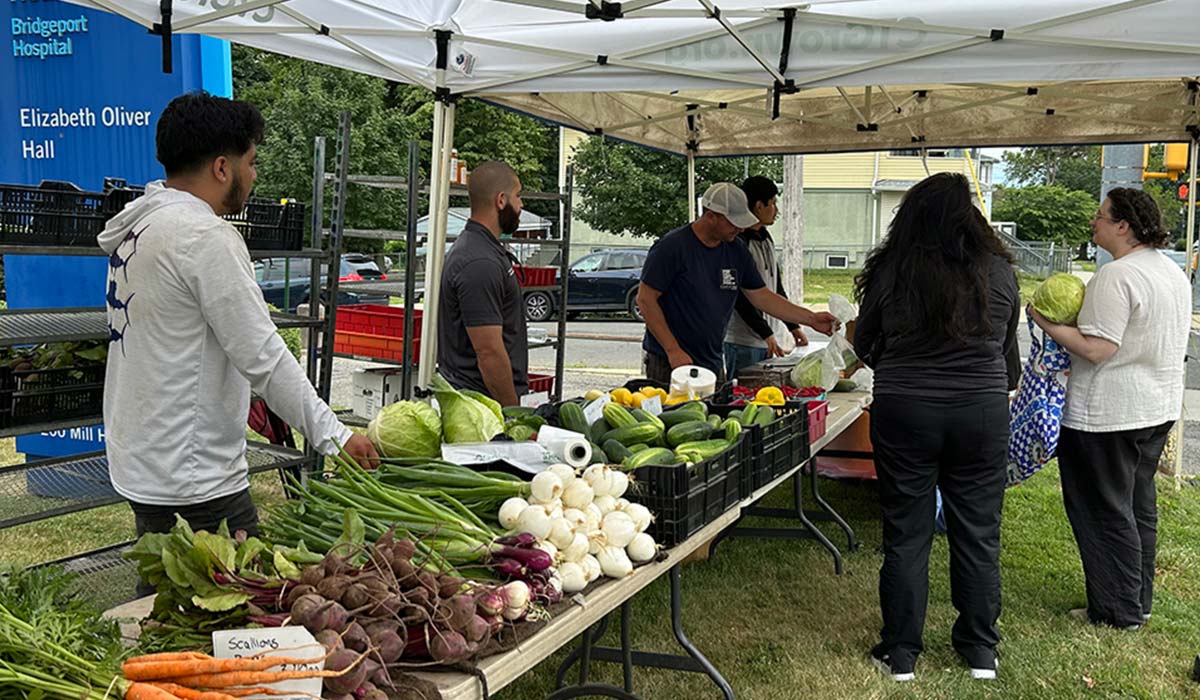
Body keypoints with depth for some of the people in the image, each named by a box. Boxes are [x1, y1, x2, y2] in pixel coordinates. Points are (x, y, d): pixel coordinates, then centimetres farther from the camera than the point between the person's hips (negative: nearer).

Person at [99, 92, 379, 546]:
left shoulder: (136, 228, 12)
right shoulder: (205, 236, -18)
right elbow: (264, 355, -21)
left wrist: (238, 395, 25)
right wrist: (333, 435, -16)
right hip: (196, 478, -10)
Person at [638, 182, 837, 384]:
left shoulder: (737, 252, 7)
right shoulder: (671, 247, -12)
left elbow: (761, 296, 14)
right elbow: (645, 299, -12)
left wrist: (811, 319, 8)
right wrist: (673, 350, -17)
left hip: (713, 364, 6)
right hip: (669, 364, -6)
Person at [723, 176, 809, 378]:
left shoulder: (766, 239, 15)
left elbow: (776, 288, 21)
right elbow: (741, 298, -17)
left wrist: (793, 326, 16)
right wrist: (767, 334, -16)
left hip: (765, 340, 9)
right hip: (742, 342, -9)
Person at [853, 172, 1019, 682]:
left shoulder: (889, 272, -8)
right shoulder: (999, 271, -3)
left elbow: (864, 347, 4)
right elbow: (1007, 346, 10)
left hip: (904, 412, -1)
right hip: (983, 412, 2)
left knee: (906, 535, 9)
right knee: (978, 534, 14)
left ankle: (900, 654, 19)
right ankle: (980, 651, 26)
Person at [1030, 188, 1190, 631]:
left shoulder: (1117, 276, -21)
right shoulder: (1173, 271, 10)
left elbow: (1097, 348, -25)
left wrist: (1046, 324, -14)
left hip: (1108, 414, -10)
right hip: (1159, 408, 10)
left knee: (1106, 511, 2)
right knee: (1140, 506, 18)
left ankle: (1119, 612, 10)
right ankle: (1140, 601, 29)